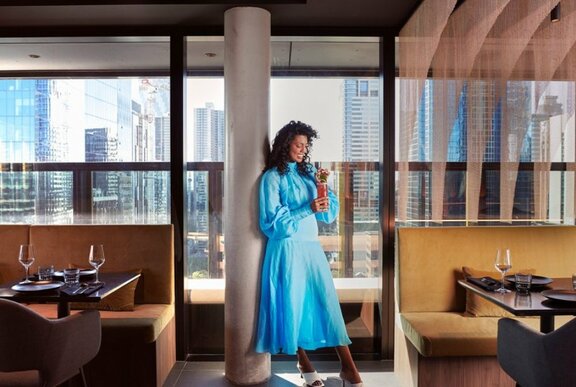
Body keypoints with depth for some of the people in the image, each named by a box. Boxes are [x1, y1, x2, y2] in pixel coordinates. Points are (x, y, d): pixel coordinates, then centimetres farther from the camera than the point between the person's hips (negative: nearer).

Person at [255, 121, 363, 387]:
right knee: (293, 303, 5)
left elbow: (330, 208, 11)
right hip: (287, 248, -5)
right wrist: (307, 210, -17)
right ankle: (304, 365, 24)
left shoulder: (308, 172, 12)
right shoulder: (272, 177, -4)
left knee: (328, 301, 2)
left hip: (312, 246, 5)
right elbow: (273, 220, -10)